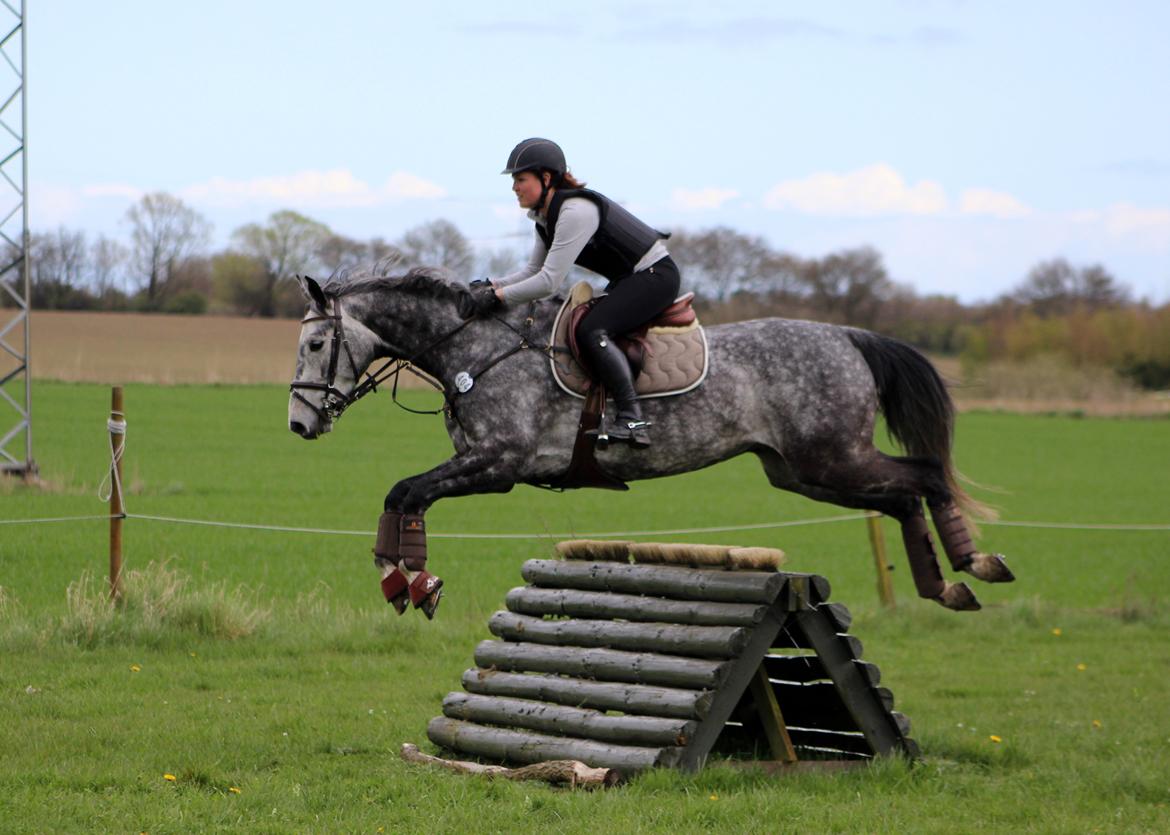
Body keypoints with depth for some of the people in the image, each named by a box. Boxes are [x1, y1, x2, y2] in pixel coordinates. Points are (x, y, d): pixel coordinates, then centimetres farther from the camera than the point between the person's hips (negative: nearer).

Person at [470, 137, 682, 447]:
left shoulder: (575, 212, -25)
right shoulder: (545, 216, 6)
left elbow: (549, 282, -28)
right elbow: (534, 270, 13)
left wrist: (500, 296, -21)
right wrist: (492, 285, -2)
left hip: (655, 277, -11)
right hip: (628, 280, 11)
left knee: (591, 331, -25)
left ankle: (632, 419, -28)